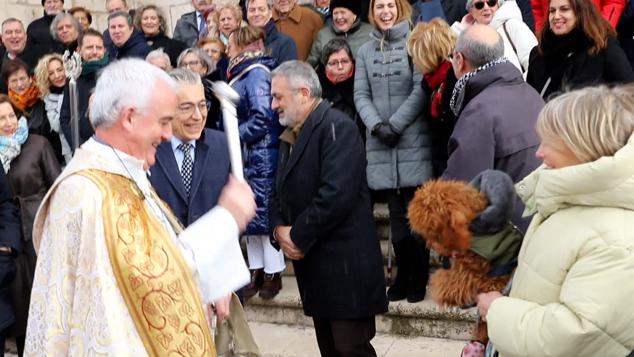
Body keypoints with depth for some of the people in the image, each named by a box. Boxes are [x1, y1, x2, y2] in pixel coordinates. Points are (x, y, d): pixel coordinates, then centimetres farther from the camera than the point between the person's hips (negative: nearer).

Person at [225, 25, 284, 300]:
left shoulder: (256, 72, -13)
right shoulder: (243, 73, 14)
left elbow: (262, 117, -20)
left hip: (261, 156, -9)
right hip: (246, 156, 9)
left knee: (265, 213, -1)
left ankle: (273, 273, 9)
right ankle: (256, 272, 20)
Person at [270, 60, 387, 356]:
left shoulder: (336, 127, -14)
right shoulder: (290, 135, 15)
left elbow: (337, 194, -25)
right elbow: (281, 193, 18)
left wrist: (298, 236, -15)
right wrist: (279, 229, -3)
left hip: (344, 264, -9)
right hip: (312, 265, 9)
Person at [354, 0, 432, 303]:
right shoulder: (365, 51, 12)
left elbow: (421, 90, -7)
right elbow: (361, 94, 8)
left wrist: (395, 124, -10)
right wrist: (377, 125, -8)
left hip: (413, 140, -4)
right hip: (380, 143, 4)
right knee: (396, 211, 8)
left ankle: (419, 278, 7)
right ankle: (403, 275, 15)